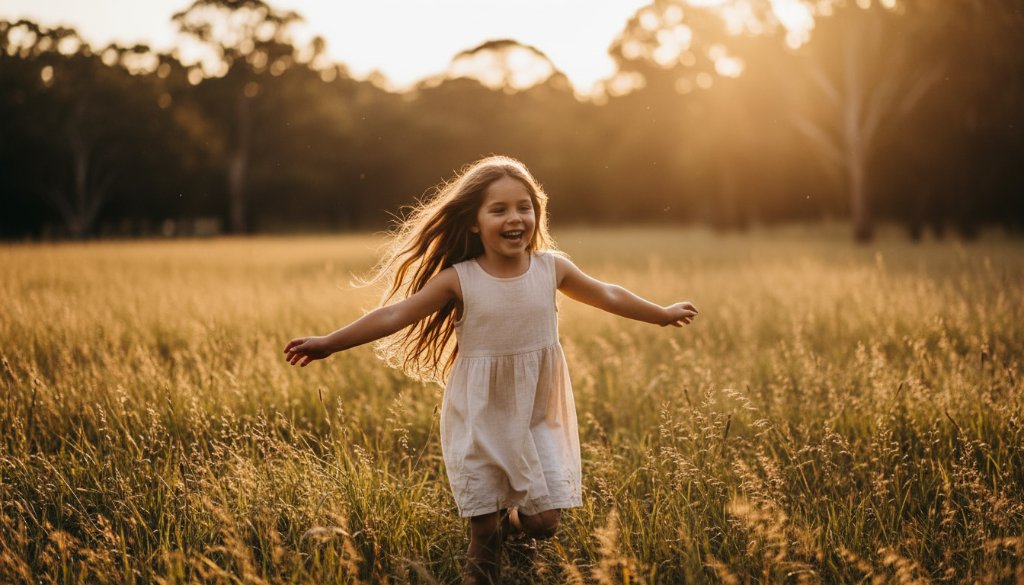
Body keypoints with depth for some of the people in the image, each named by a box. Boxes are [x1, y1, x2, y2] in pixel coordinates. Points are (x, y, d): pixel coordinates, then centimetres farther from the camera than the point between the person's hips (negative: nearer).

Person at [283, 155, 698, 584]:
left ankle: (508, 521, 37)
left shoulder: (552, 268, -6)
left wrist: (663, 314, 22)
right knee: (483, 533, 5)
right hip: (480, 423, -2)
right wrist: (328, 343, -22)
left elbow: (607, 295, 10)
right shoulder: (459, 280, -14)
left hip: (537, 420, 2)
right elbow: (395, 314, -15)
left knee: (544, 522, 4)